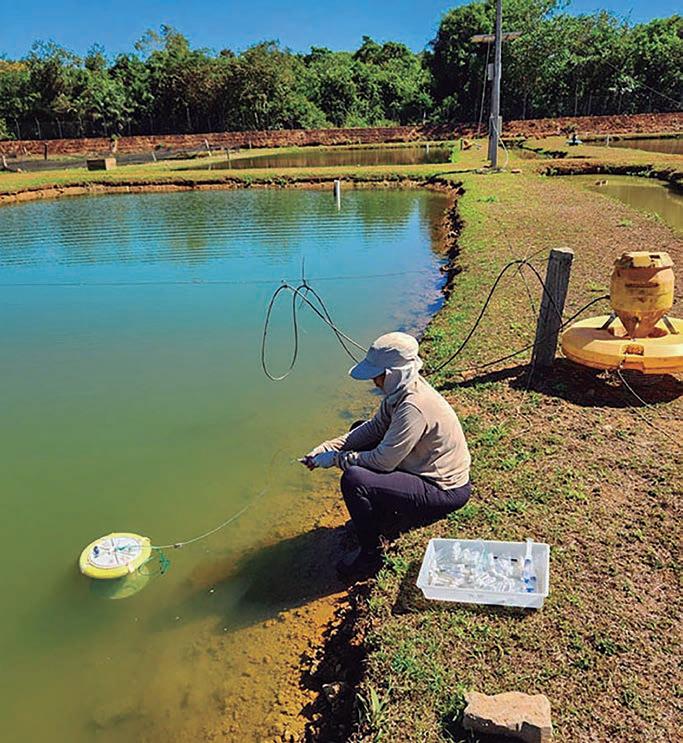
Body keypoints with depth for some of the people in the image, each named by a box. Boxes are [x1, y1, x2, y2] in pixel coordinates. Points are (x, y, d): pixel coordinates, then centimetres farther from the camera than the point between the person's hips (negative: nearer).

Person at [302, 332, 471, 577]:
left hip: (445, 490, -10)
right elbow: (375, 427, 6)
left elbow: (382, 461, -26)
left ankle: (370, 554, -1)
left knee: (353, 480, -24)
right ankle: (384, 512, 24)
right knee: (360, 435, 14)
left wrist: (336, 458, -14)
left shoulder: (414, 406, -31)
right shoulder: (401, 389, -3)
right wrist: (329, 447, -3)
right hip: (424, 468, 10)